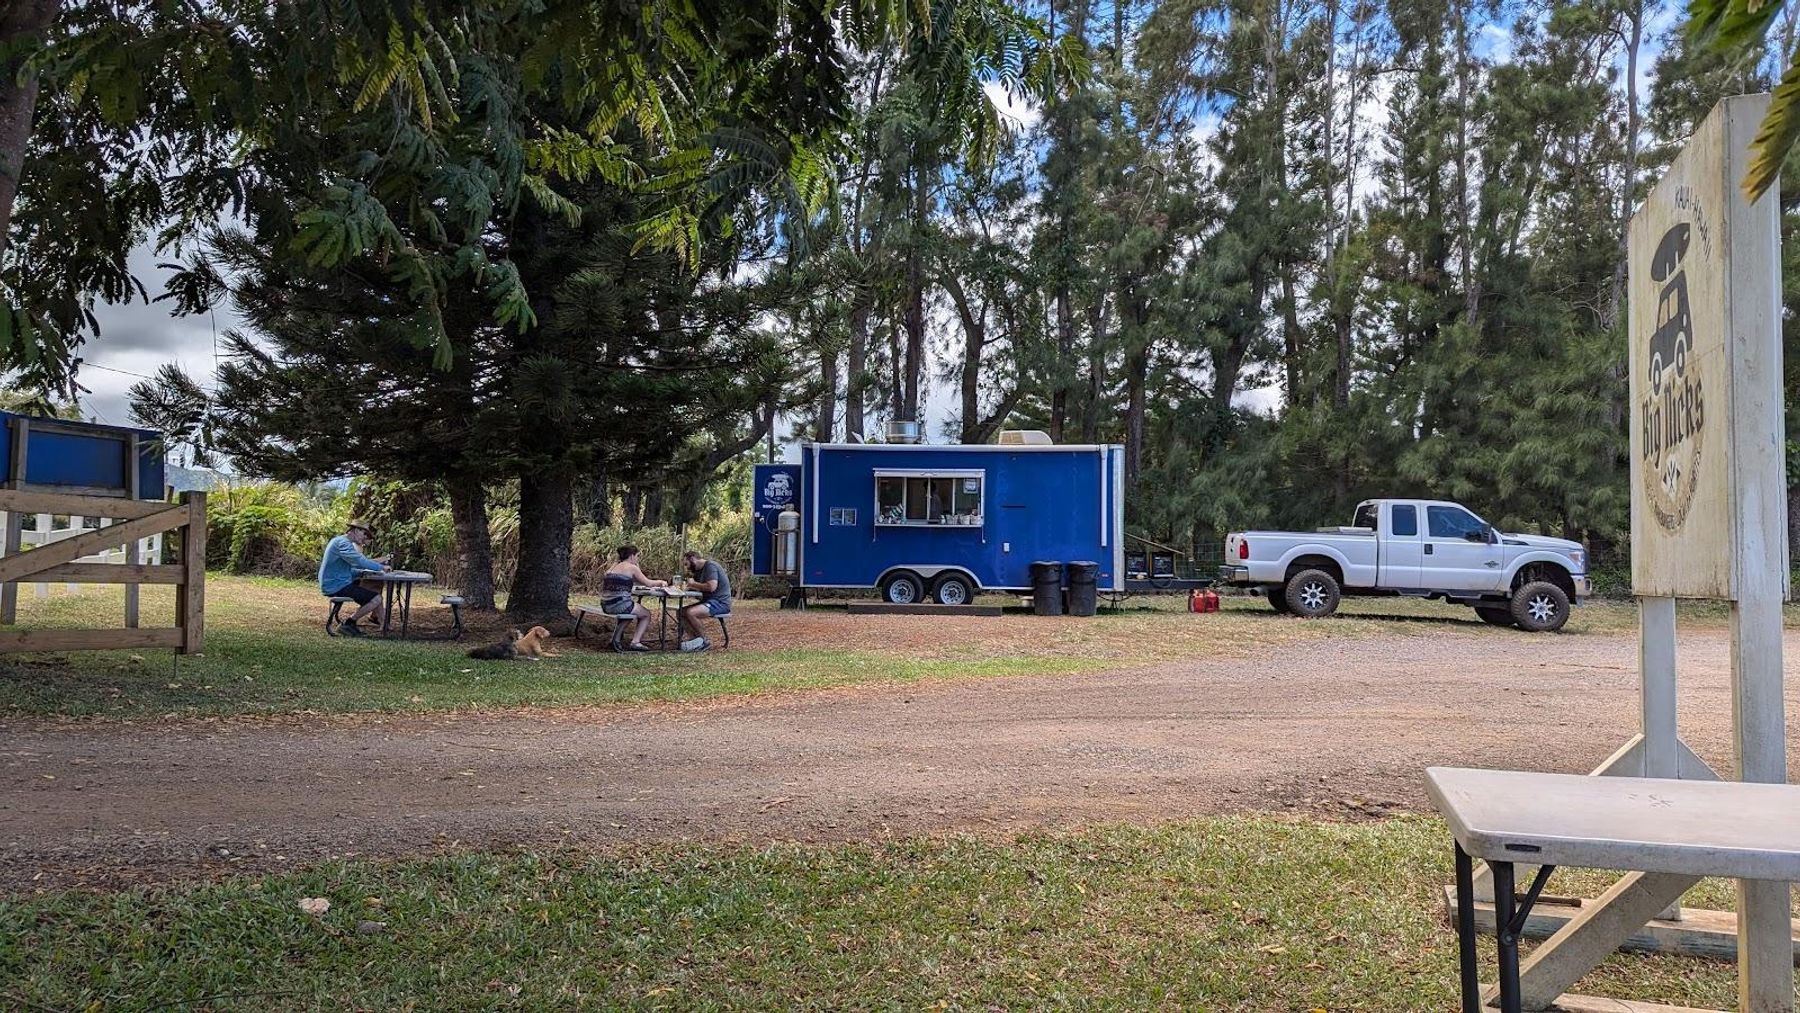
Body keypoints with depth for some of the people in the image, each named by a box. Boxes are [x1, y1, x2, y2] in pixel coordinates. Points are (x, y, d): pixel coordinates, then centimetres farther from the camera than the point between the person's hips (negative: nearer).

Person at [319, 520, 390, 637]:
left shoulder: (341, 541, 20)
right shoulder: (343, 543, -14)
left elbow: (349, 569, 20)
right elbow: (360, 561, -24)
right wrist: (381, 567, -11)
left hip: (332, 584, 11)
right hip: (336, 586, -11)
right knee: (376, 599, -16)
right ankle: (348, 623, -9)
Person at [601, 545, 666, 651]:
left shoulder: (613, 566, 16)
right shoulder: (632, 567, -5)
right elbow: (648, 583, 0)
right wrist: (661, 582, 17)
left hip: (606, 606, 8)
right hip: (620, 605, -8)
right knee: (647, 614, 16)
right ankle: (635, 642, 3)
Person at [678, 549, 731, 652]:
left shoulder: (710, 566, -13)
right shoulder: (699, 570, 18)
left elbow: (711, 587, -25)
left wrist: (693, 584, -12)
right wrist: (688, 586, -1)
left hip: (719, 602, -10)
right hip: (708, 601, 10)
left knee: (690, 613, -27)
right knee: (681, 612, 1)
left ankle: (705, 641, -12)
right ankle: (696, 638, -6)